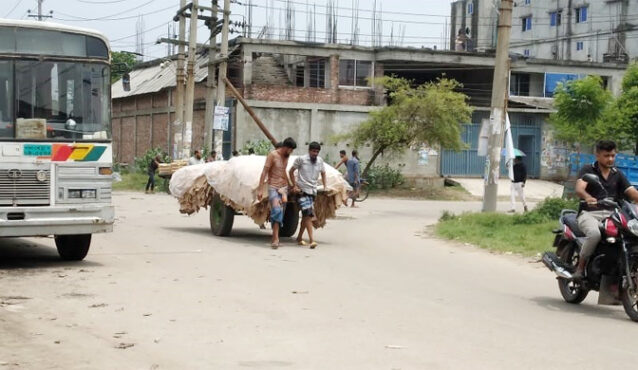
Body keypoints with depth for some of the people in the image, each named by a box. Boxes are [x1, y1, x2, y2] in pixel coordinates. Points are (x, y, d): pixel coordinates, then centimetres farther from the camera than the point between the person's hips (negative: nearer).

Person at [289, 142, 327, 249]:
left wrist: (325, 187, 14)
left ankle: (299, 238, 27)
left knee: (306, 216, 12)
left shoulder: (320, 161, 7)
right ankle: (311, 240, -21)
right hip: (302, 191, -6)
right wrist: (294, 186, -4)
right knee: (308, 215, -16)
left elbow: (323, 173, 23)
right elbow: (291, 171, 2)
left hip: (313, 191, 6)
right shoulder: (301, 159, -6)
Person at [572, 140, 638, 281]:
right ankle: (580, 267, -17)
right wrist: (588, 197, -39)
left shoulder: (617, 174, 17)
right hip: (589, 213, -4)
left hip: (610, 214, 4)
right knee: (595, 233, -38)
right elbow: (579, 189, -15)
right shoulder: (588, 170, 3)